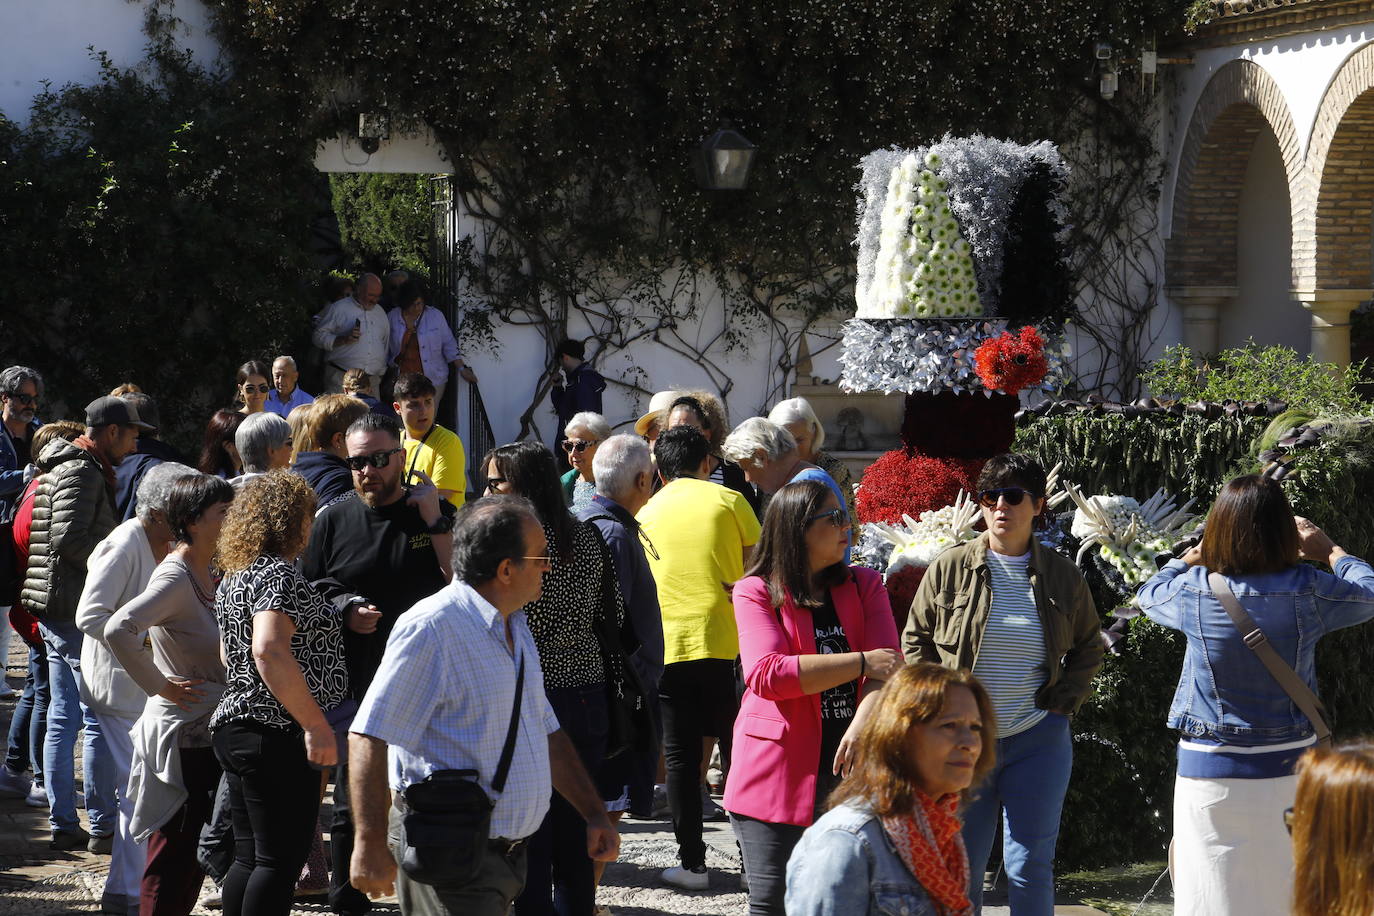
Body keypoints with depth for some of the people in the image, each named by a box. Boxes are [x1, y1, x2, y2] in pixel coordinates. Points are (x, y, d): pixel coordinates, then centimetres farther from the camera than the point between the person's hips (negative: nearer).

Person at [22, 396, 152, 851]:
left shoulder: (74, 467, 19)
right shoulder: (82, 472, -14)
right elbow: (70, 539, -23)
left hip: (56, 609, 10)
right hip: (80, 612, -10)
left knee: (62, 719, 10)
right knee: (101, 719, -4)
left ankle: (63, 823, 13)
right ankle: (103, 824, 1)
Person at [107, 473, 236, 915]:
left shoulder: (213, 572, 9)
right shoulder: (175, 577, -18)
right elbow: (117, 630, -33)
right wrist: (159, 685, -23)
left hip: (210, 733, 9)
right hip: (183, 734, -9)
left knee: (195, 858, 15)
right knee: (173, 860, -2)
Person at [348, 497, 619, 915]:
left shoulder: (514, 627, 16)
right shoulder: (431, 629, -16)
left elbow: (546, 732, 25)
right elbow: (370, 737, -20)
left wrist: (594, 814, 19)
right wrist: (371, 845, -24)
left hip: (510, 848, 9)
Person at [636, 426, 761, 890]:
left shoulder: (646, 514, 10)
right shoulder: (727, 500, 3)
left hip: (669, 647, 1)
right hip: (726, 641, -1)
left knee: (681, 757, 6)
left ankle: (692, 864, 6)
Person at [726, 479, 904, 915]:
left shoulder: (864, 586, 10)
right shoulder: (757, 592, -1)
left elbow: (888, 664, -5)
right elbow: (766, 674, -17)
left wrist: (862, 725, -24)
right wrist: (861, 662, -16)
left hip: (850, 766, 3)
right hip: (779, 772, -3)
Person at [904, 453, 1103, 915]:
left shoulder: (1063, 575, 3)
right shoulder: (950, 568, 0)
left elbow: (1089, 646, 17)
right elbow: (915, 642, 9)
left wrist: (1065, 699, 3)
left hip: (1039, 739, 0)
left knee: (1031, 866, 4)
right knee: (960, 865, 6)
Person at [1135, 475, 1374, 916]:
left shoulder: (1196, 592, -9)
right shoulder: (1308, 591, -9)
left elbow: (1149, 594, 14)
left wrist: (1197, 554, 27)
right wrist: (1327, 549, 24)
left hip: (1212, 775, -1)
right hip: (1291, 767, 1)